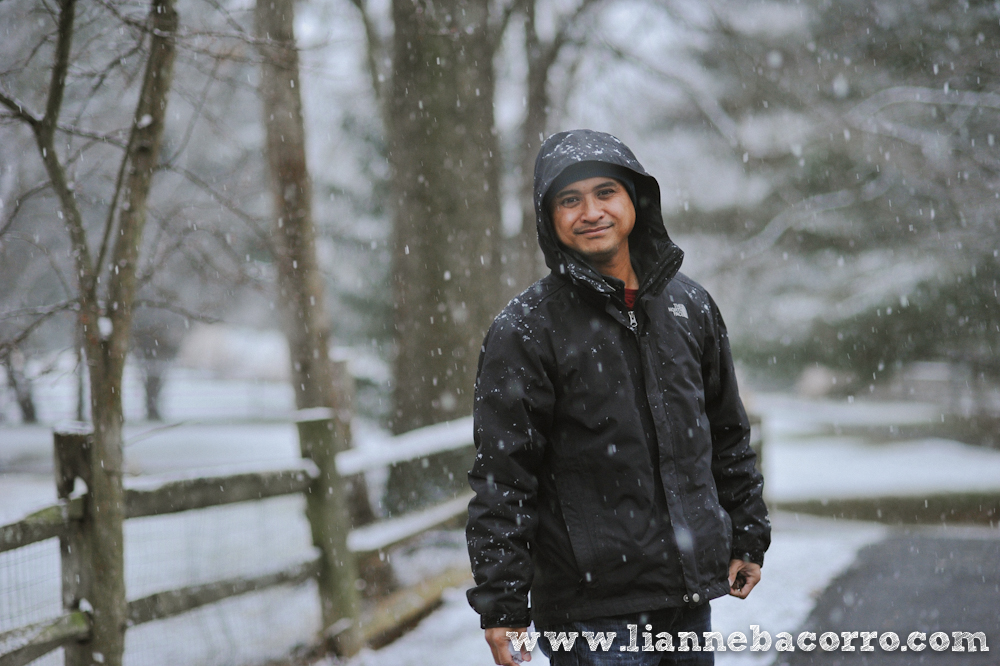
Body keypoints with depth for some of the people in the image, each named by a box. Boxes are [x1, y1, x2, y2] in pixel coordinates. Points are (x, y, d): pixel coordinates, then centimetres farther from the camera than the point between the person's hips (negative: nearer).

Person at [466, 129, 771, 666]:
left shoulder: (689, 305, 8)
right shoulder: (525, 329, -8)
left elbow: (727, 433, 18)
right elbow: (501, 475, -9)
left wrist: (747, 538, 18)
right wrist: (501, 601, -12)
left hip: (692, 591, 5)